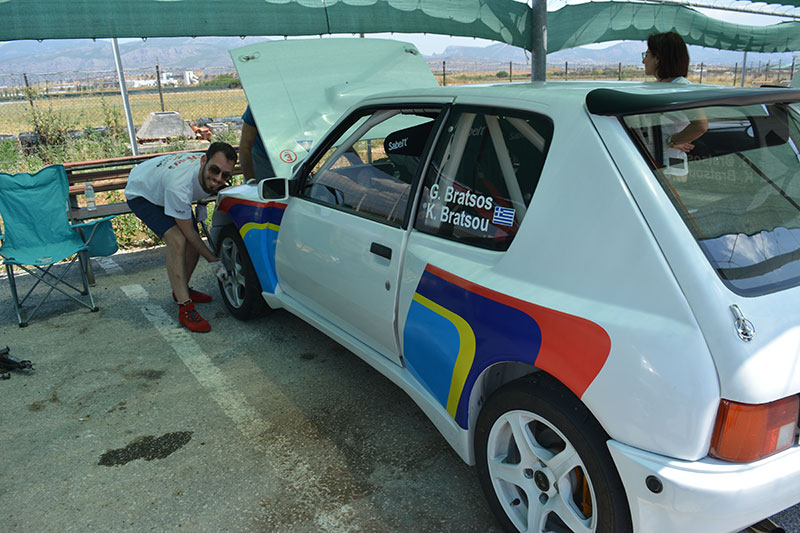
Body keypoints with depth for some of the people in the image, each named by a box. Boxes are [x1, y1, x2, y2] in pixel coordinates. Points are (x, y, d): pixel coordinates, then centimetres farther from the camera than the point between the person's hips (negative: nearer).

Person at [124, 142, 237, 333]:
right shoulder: (179, 186, -44)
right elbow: (188, 232, -31)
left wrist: (201, 204, -6)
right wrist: (214, 261, -24)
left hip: (162, 186, 7)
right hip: (140, 193, -7)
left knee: (194, 243, -1)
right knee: (177, 240, -28)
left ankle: (182, 290, 23)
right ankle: (185, 308, -24)